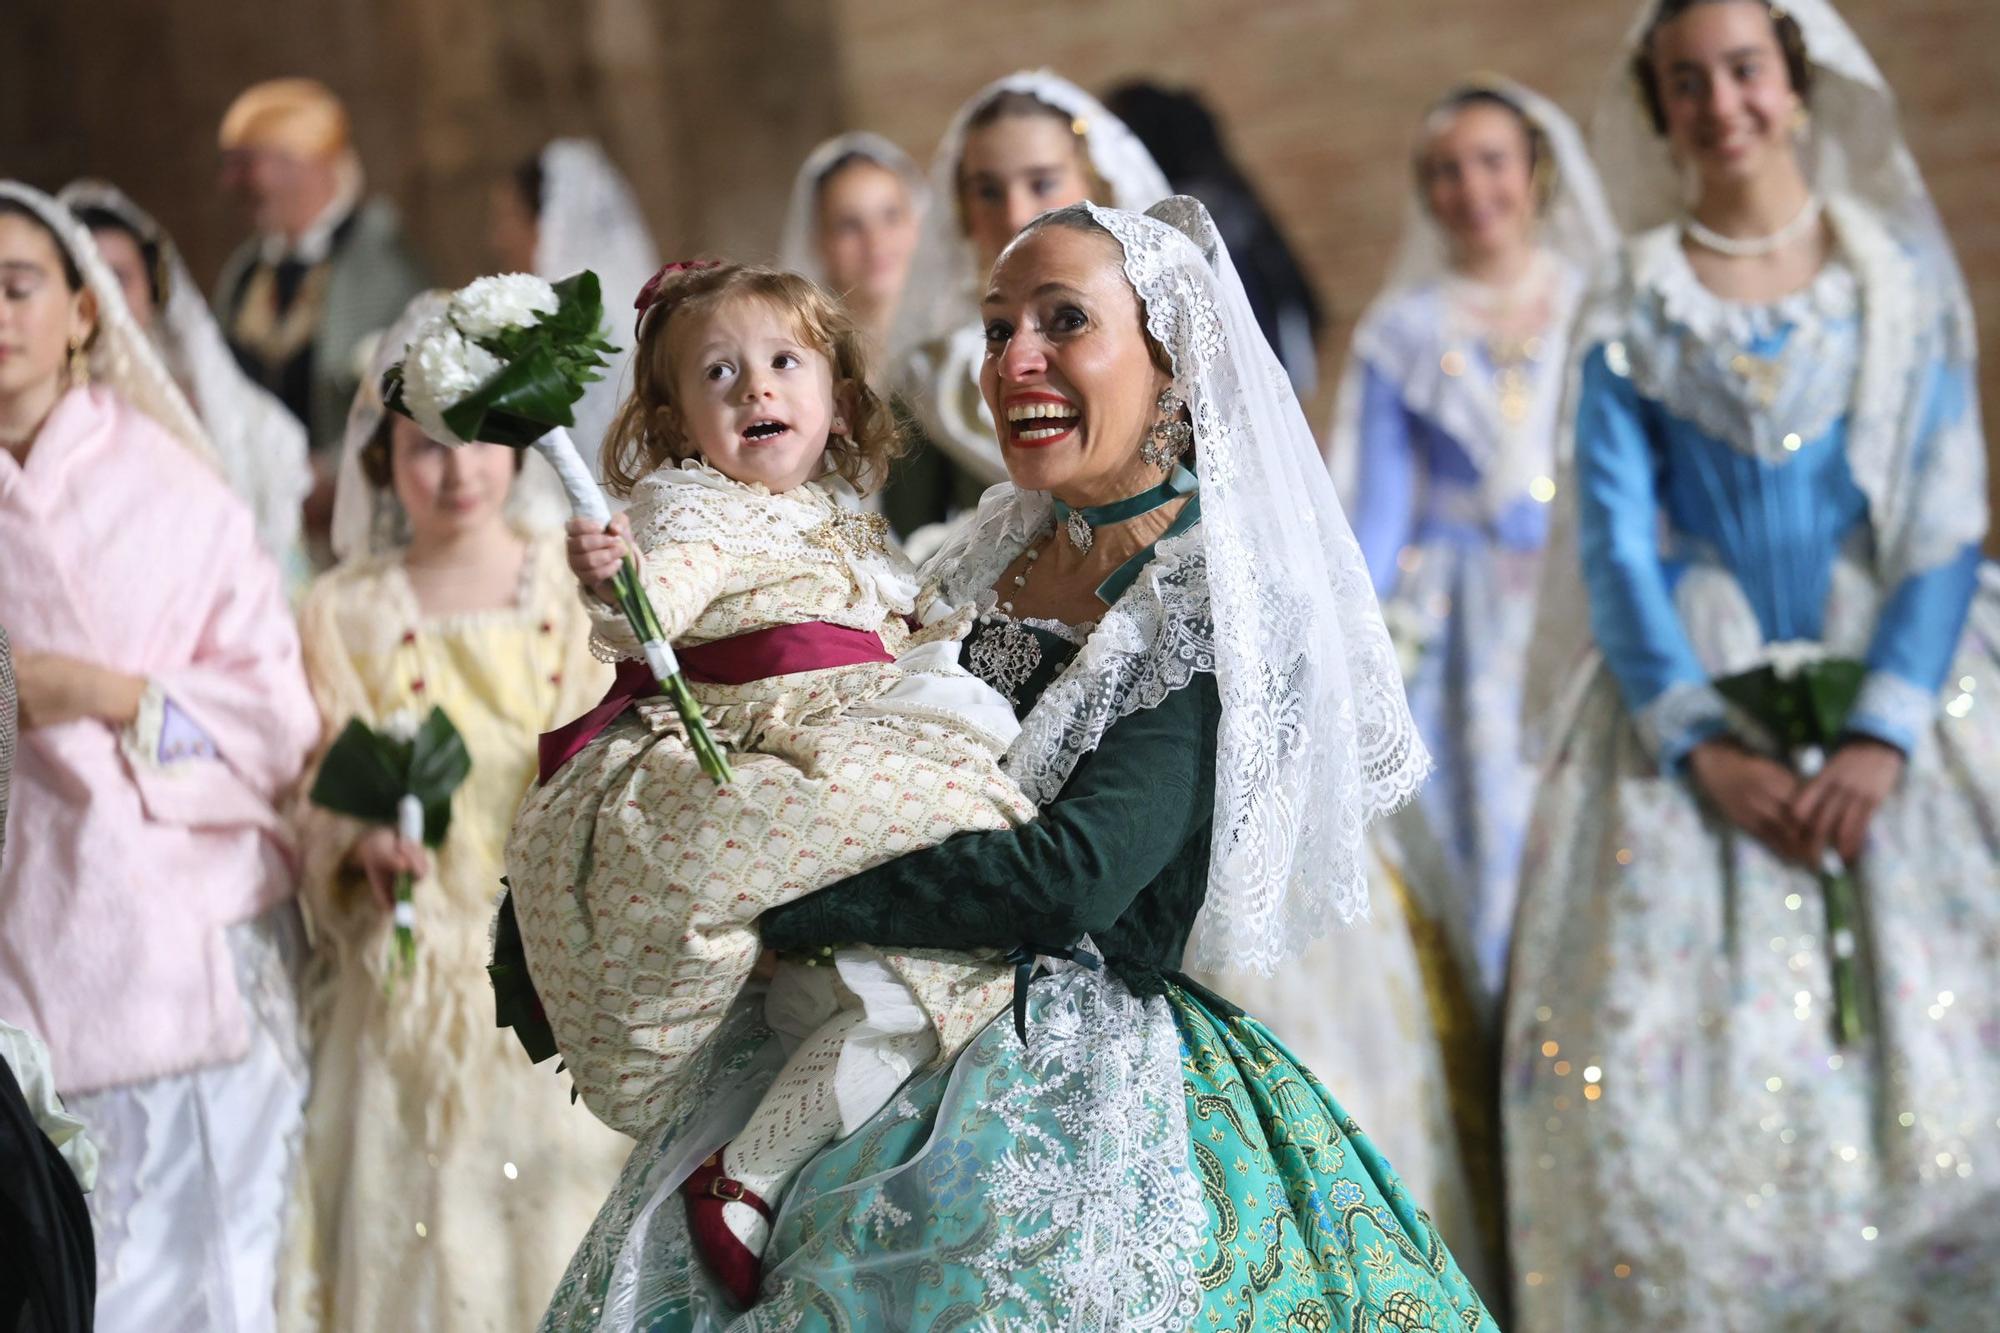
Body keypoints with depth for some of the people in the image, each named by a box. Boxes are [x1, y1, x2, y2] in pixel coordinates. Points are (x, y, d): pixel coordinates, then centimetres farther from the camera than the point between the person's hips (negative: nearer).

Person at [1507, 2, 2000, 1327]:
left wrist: (1883, 733, -13)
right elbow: (1617, 546, 1)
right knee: (1671, 1097, -10)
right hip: (1692, 714, 0)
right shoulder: (1629, 317, 7)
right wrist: (1702, 746, -13)